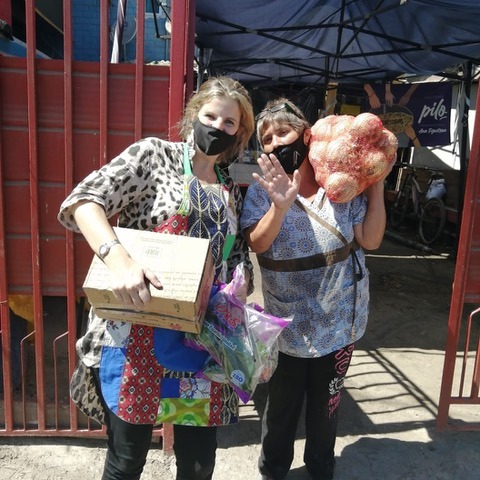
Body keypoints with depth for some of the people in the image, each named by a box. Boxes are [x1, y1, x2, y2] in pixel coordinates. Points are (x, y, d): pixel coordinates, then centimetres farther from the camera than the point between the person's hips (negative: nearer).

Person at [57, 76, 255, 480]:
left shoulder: (233, 189, 14)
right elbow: (82, 201, -11)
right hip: (139, 332, -4)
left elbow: (238, 258, 16)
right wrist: (117, 257, -27)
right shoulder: (154, 154, 0)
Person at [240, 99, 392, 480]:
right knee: (282, 404, 15)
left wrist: (376, 186, -13)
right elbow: (256, 244, -20)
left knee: (327, 403, 21)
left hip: (339, 320, 2)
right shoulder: (263, 188, -8)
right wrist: (279, 206, -36)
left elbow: (371, 240, -7)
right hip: (289, 323, -1)